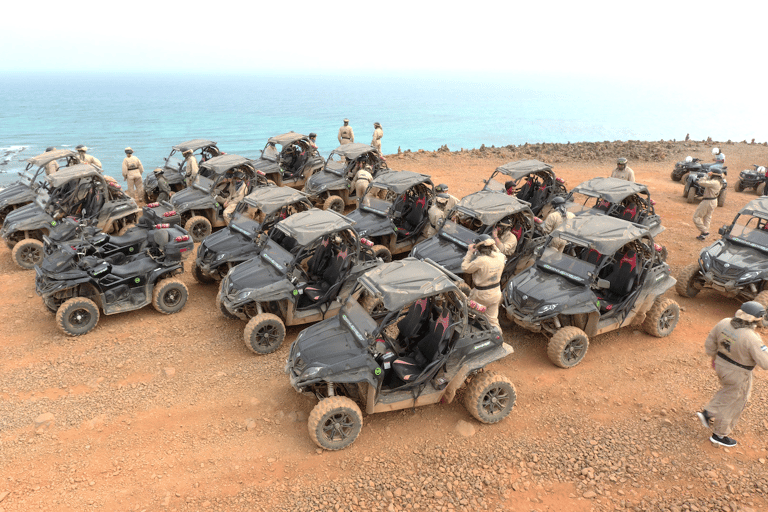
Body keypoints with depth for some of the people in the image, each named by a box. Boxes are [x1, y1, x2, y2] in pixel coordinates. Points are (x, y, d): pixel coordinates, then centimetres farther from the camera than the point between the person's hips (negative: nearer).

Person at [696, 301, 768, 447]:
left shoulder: (725, 323, -15)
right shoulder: (751, 338, -33)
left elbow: (710, 342, -1)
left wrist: (714, 356, 16)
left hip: (721, 364, 6)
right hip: (738, 375, -6)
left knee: (729, 391, 33)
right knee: (733, 404, 17)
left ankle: (707, 413, 29)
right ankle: (719, 435, 34)